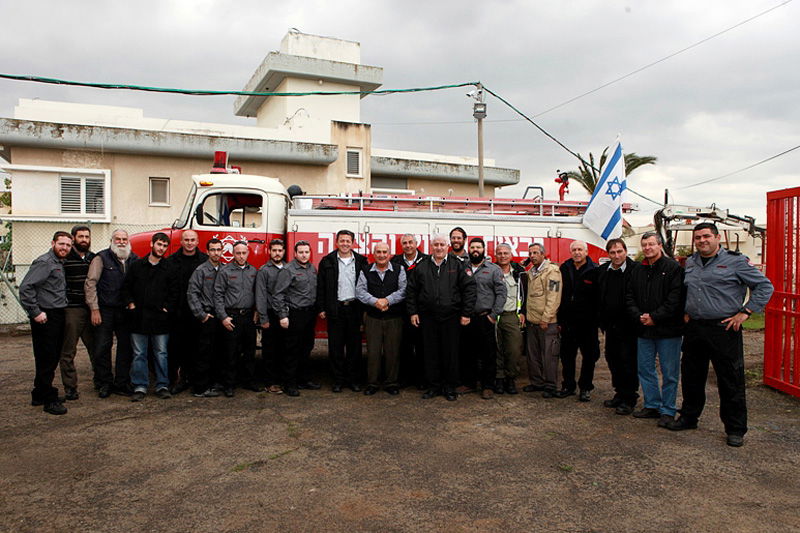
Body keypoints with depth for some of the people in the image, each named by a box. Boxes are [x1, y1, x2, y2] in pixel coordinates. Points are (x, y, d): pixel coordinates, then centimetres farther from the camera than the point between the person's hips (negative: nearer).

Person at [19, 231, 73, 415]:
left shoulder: (60, 264, 17)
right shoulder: (44, 262, -11)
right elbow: (25, 288, -20)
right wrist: (35, 312, -20)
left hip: (57, 317, 9)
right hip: (45, 318, -9)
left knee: (53, 358, 15)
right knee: (46, 360, -4)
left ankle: (40, 395, 27)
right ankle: (49, 400, 2)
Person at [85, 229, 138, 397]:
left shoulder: (134, 259, 9)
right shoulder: (101, 258, -2)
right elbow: (90, 284, -5)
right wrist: (94, 309, -10)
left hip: (126, 312, 3)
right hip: (105, 310, -3)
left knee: (126, 348, 6)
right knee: (102, 348, 1)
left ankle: (121, 383, 17)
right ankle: (104, 384, 14)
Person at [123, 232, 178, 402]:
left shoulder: (169, 269, 6)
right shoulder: (137, 265, 7)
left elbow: (174, 293, 6)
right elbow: (126, 288, 10)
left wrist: (167, 308, -4)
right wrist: (131, 304, -1)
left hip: (160, 318, 0)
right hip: (139, 318, 1)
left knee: (161, 354, 5)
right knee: (139, 354, 5)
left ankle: (162, 386, 13)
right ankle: (140, 387, 13)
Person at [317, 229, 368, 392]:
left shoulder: (361, 261, 6)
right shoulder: (328, 261, 4)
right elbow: (321, 286, 4)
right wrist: (322, 308, -2)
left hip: (355, 308, 1)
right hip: (335, 309, -1)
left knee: (354, 345, 5)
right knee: (336, 346, 3)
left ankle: (353, 379, 16)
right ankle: (338, 380, 13)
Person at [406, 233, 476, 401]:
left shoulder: (457, 266, 3)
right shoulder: (421, 266, 7)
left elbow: (469, 288, -1)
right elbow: (411, 290, 10)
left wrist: (466, 313, -5)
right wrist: (413, 312, 4)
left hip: (450, 317, -1)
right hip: (428, 318, 2)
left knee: (450, 354, 5)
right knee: (431, 353, 7)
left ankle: (450, 387, 18)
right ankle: (433, 386, 19)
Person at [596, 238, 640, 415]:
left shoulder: (635, 270, -12)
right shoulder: (602, 271, 7)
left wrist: (636, 318, -14)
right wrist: (601, 320, 9)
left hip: (628, 326, -6)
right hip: (611, 325, 6)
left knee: (628, 362, 1)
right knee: (612, 360, 14)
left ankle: (629, 399, 14)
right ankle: (619, 394, 29)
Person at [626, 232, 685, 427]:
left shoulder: (673, 268, -7)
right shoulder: (638, 271, 12)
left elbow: (676, 298, -14)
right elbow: (630, 297, 10)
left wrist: (655, 317, -17)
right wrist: (639, 316, -7)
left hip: (667, 330, -6)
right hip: (644, 330, 6)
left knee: (669, 372, 3)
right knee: (645, 369, 13)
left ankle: (667, 411, 14)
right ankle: (652, 405, 26)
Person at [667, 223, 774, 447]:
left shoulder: (735, 261, -6)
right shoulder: (690, 263, 12)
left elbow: (764, 287, -5)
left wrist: (744, 312, -11)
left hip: (724, 330, -6)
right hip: (694, 329, 6)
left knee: (731, 382, 1)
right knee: (691, 377, 15)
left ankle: (735, 429, 13)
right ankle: (688, 417, 30)